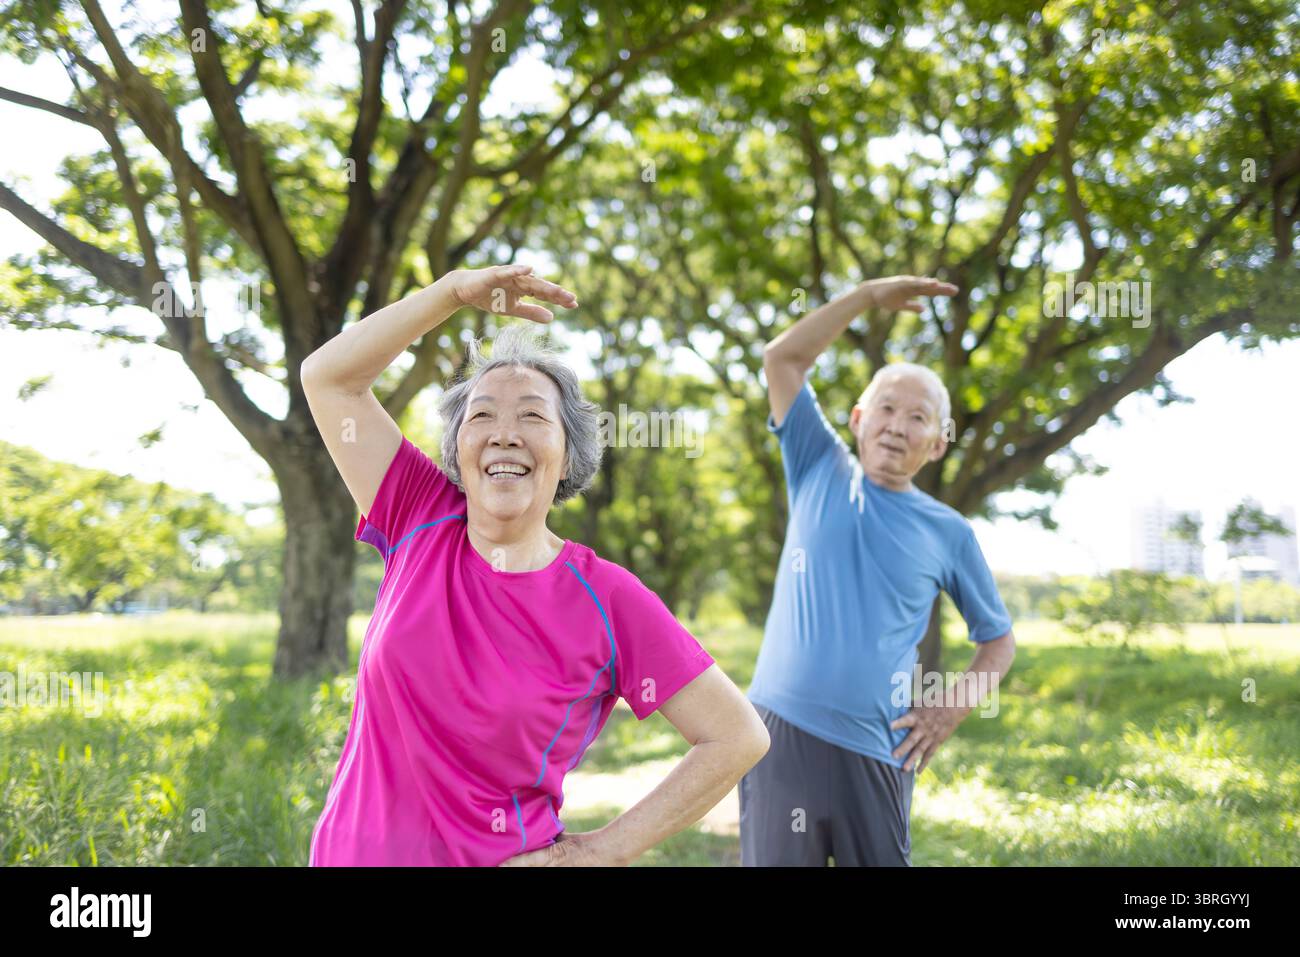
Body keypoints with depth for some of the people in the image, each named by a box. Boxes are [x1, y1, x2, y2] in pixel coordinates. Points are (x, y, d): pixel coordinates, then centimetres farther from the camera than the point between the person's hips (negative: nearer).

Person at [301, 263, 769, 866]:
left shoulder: (608, 602, -13)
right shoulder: (422, 523, -4)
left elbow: (738, 737, -10)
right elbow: (328, 376, -4)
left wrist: (605, 849, -10)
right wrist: (457, 289, -10)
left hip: (501, 857, -3)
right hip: (348, 850, 3)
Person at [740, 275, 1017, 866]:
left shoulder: (948, 532, 9)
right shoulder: (820, 473, 9)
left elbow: (999, 640, 17)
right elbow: (782, 359, 3)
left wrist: (952, 709, 2)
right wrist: (870, 295, 1)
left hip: (874, 751, 1)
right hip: (781, 732, -1)